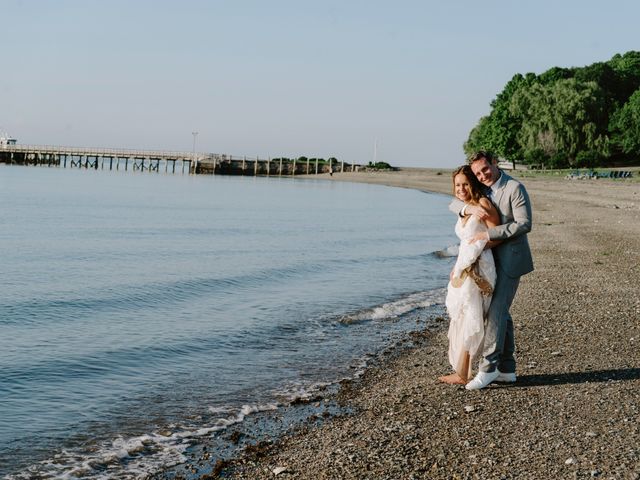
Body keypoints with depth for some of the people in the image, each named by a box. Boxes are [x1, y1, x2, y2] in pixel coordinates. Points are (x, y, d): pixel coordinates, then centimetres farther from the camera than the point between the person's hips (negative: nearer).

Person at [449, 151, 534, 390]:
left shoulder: (515, 188, -13)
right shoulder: (483, 190, 11)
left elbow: (524, 224, -20)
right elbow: (454, 204, 6)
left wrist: (488, 234, -25)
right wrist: (470, 208, -17)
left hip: (510, 260, -8)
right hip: (492, 260, 8)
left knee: (496, 311, -13)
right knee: (501, 312, 10)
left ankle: (488, 367, -11)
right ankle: (506, 368, 17)